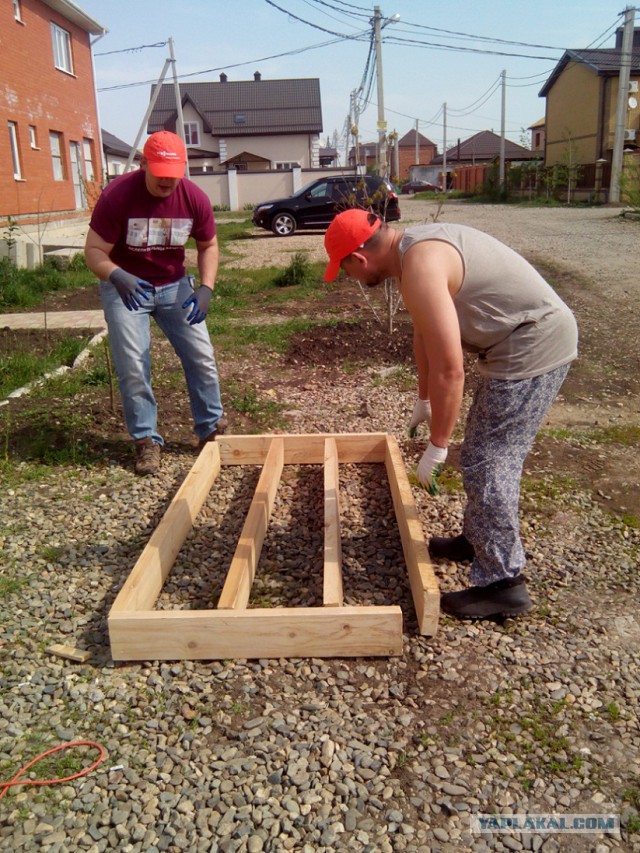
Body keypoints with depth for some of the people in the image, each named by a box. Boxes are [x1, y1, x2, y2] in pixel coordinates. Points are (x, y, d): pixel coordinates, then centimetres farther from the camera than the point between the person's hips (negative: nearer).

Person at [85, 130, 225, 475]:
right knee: (133, 368, -7)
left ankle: (211, 429, 15)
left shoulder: (195, 198, -13)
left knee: (202, 357, 0)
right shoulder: (116, 195, -21)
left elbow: (208, 246, 1)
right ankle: (146, 441, 7)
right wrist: (118, 277, -41)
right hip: (125, 286, -3)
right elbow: (94, 252, -19)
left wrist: (206, 287, -16)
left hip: (175, 285, 3)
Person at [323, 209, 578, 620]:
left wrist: (437, 446, -17)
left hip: (532, 347, -10)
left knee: (488, 462, -5)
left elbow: (449, 369, -27)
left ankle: (502, 584, 6)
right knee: (486, 452, 20)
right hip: (530, 339, 10)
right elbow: (426, 334, 20)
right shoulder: (413, 245, 9)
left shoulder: (419, 267, -24)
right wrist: (424, 400, 27)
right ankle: (479, 540, 36)